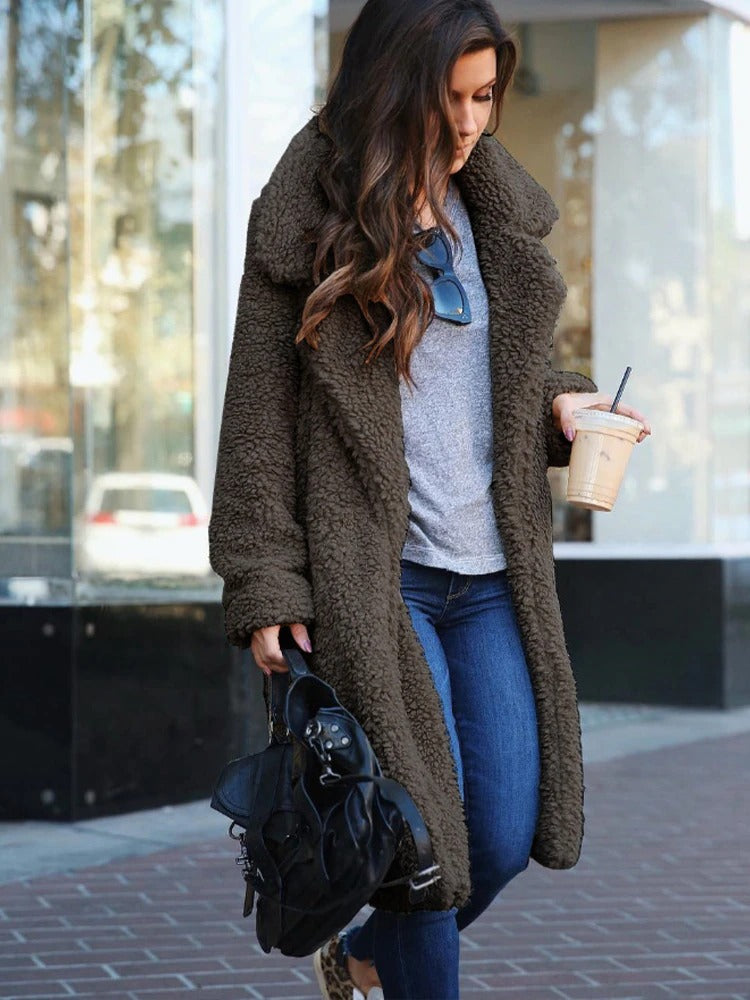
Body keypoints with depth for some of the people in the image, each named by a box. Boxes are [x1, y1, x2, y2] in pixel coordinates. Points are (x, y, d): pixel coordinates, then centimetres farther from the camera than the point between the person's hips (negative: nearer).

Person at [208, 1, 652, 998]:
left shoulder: (498, 210, 11)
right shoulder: (306, 217, -5)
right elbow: (259, 418, -5)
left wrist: (559, 401, 0)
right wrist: (267, 590, -10)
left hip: (494, 577, 6)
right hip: (377, 575, -5)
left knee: (507, 836, 7)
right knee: (424, 835, -7)